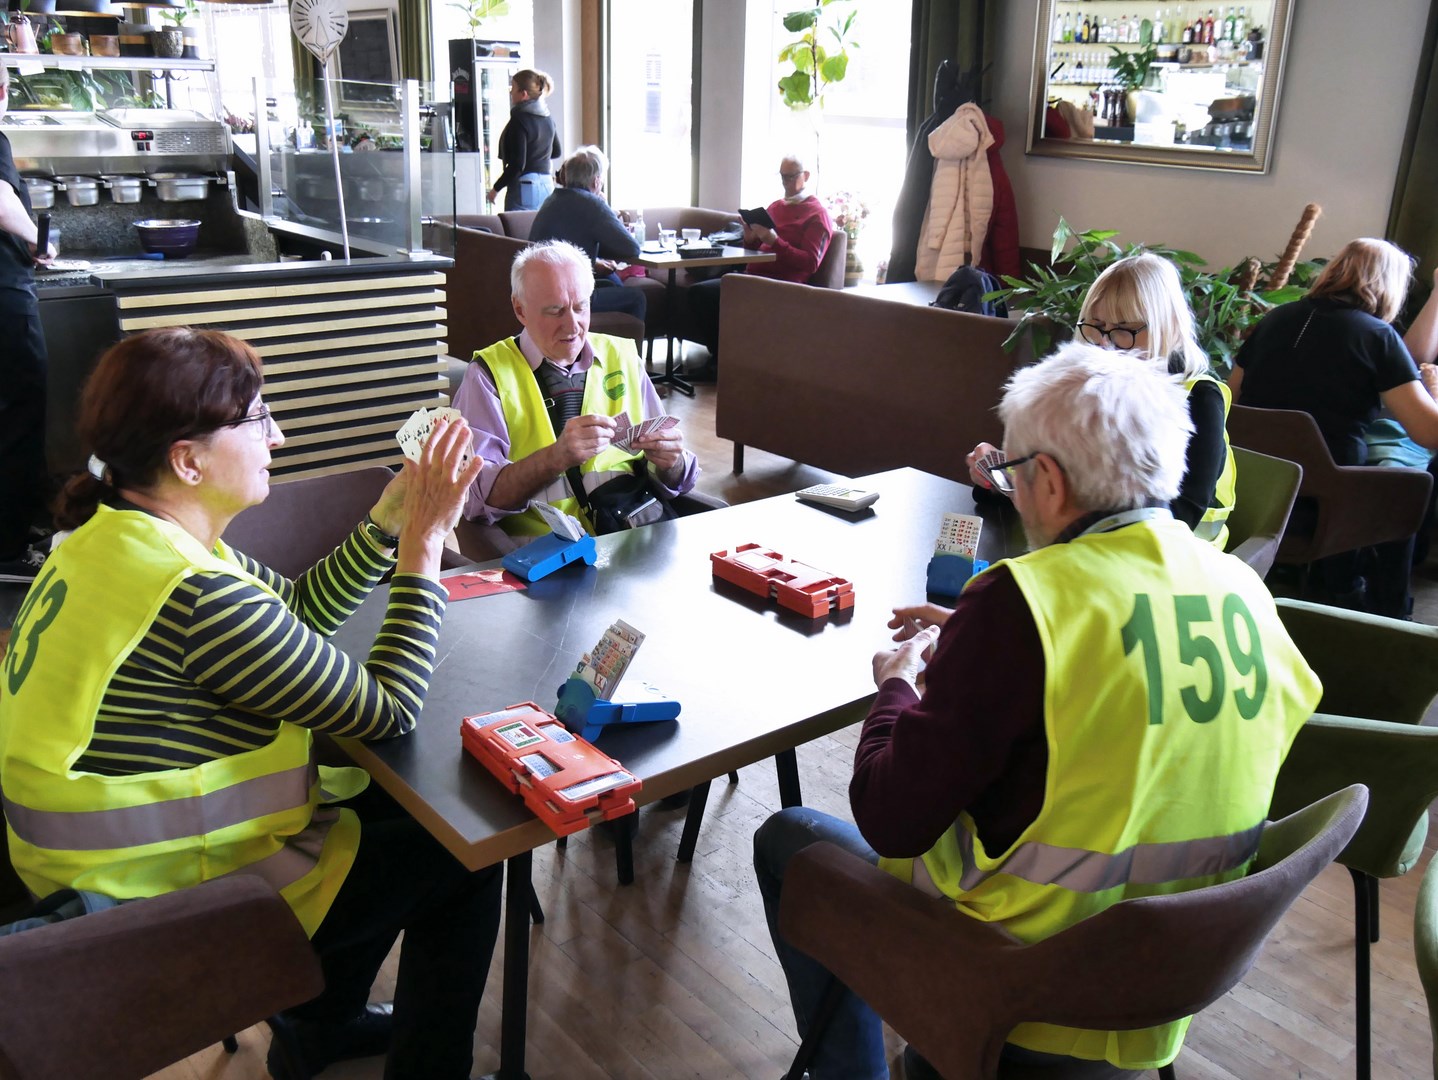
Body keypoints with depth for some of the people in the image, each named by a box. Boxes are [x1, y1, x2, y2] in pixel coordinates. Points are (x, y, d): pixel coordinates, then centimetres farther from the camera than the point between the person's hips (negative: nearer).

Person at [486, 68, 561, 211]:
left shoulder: (519, 120, -13)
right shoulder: (547, 117, 9)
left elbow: (517, 165, -17)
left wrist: (496, 189, -9)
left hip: (524, 187, -8)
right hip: (547, 185, 8)